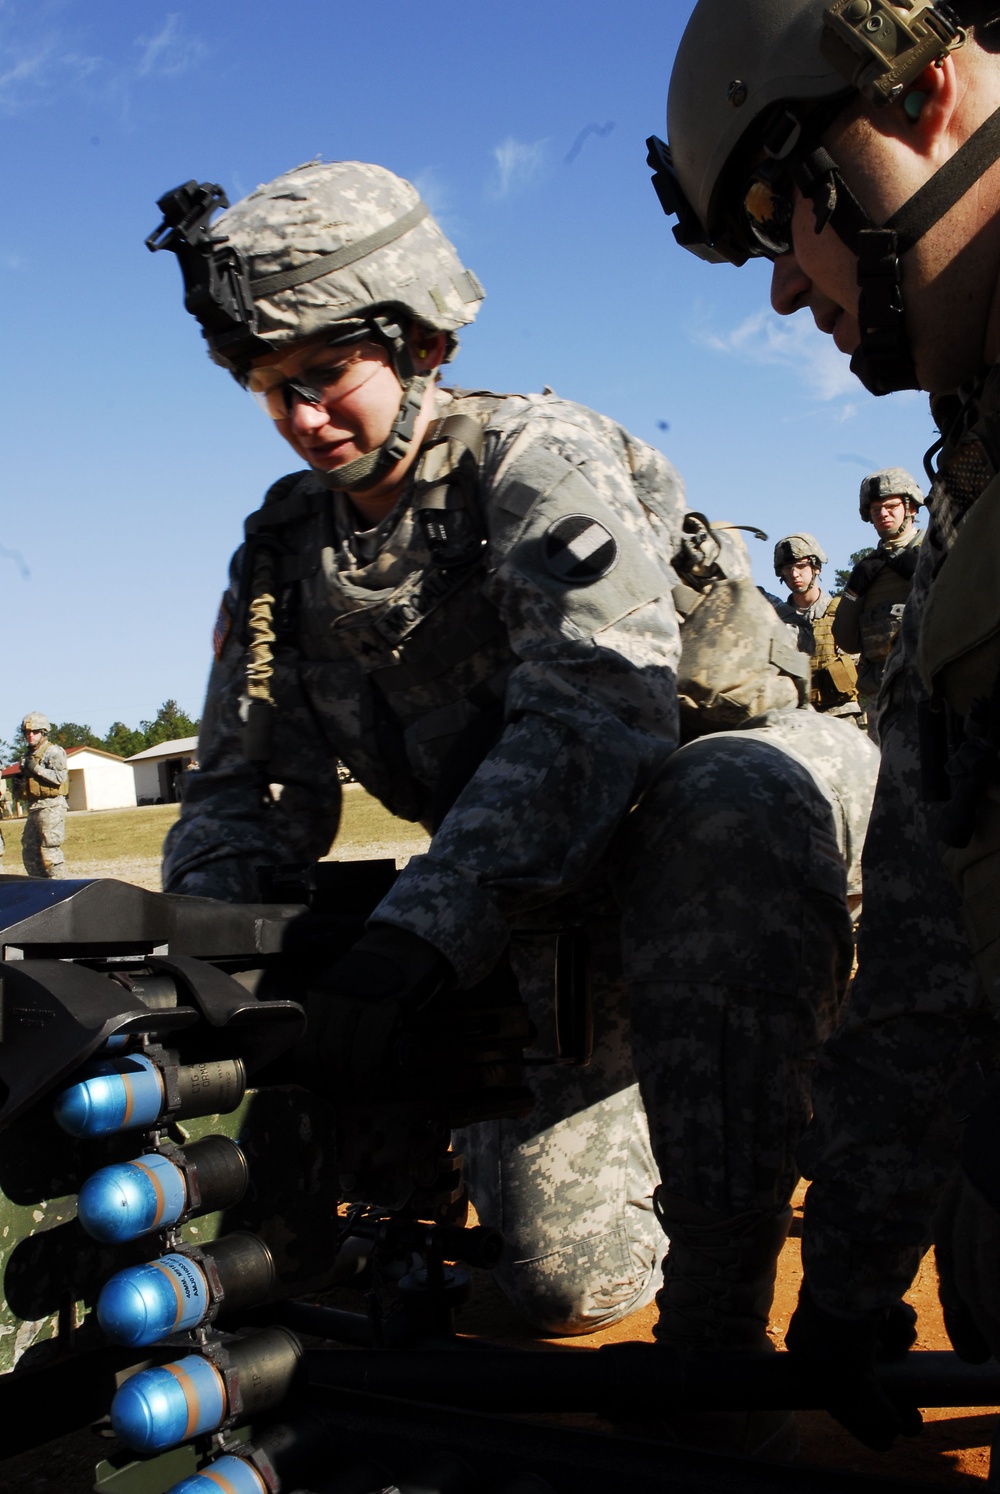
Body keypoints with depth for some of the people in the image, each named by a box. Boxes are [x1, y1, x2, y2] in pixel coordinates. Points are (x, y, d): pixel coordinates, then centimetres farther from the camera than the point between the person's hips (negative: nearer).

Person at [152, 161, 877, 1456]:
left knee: (730, 799, -42)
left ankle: (716, 1321, -35)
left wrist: (415, 929, -43)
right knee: (558, 1277, 0)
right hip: (558, 910, 6)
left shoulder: (537, 456, -15)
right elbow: (246, 791, 3)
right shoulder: (288, 550, 4)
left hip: (720, 815, -5)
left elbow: (597, 707, -32)